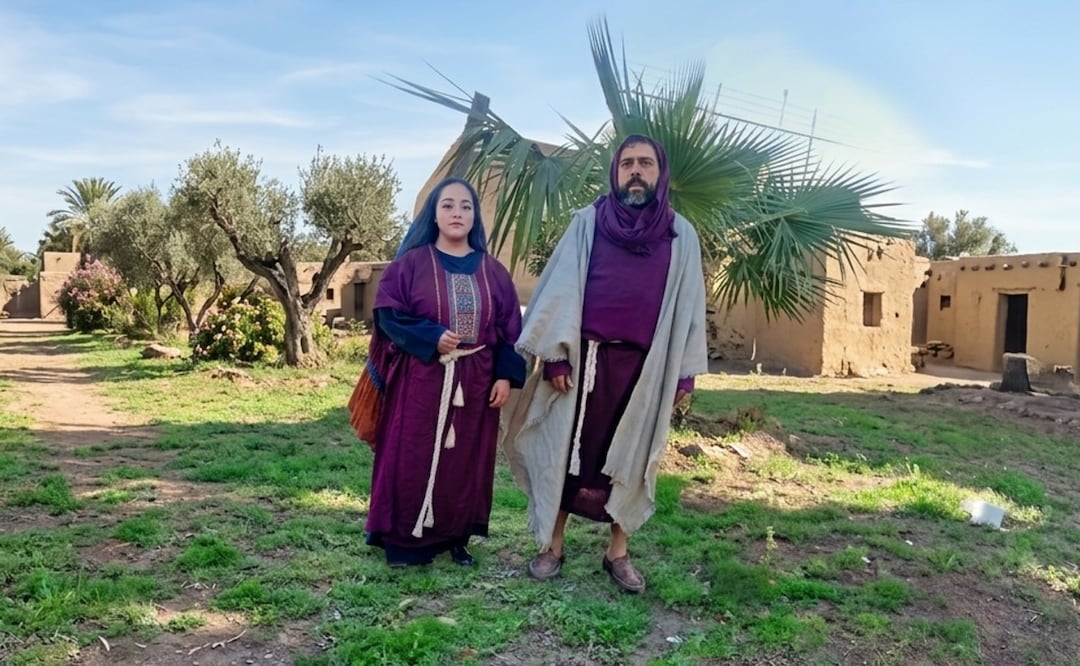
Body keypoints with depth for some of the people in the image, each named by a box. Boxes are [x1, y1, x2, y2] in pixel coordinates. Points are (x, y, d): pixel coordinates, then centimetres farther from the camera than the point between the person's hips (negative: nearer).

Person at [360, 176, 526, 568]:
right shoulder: (411, 263, 0)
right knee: (413, 459, 0)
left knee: (466, 460, 8)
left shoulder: (493, 271, 8)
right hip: (420, 379, -3)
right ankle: (406, 540, 12)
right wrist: (432, 338, -19)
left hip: (474, 382, 3)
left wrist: (506, 376, -2)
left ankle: (457, 537, 22)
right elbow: (388, 313, -6)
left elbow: (509, 328, 7)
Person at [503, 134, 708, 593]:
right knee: (567, 451, 4)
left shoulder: (680, 235, 7)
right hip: (585, 357, -1)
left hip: (646, 363, 2)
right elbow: (560, 289, -2)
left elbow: (688, 304, 8)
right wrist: (555, 354, -9)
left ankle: (618, 553, 22)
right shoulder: (587, 222, 3)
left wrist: (685, 371, 3)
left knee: (631, 458, 9)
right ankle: (552, 546, 17)